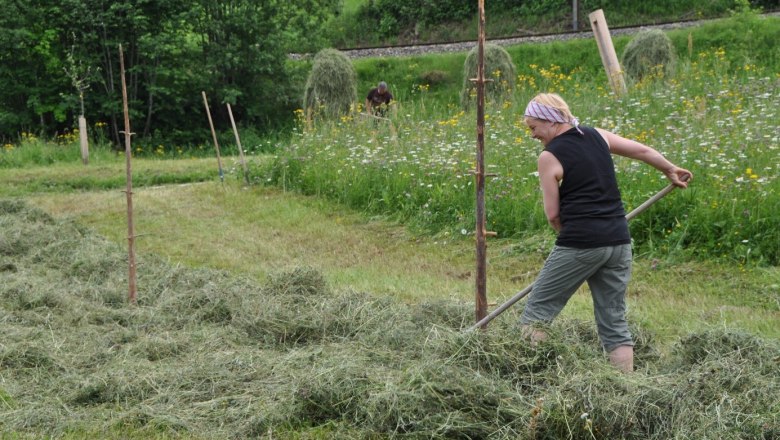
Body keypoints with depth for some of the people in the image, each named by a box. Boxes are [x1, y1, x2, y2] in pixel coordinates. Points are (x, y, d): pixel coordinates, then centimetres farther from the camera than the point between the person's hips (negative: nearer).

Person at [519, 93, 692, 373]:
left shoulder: (549, 157, -7)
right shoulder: (597, 136, 10)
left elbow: (552, 214, -4)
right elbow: (643, 151, 23)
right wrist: (671, 171, 39)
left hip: (580, 244, -6)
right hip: (619, 242, 7)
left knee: (536, 312, 4)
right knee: (614, 322, 11)